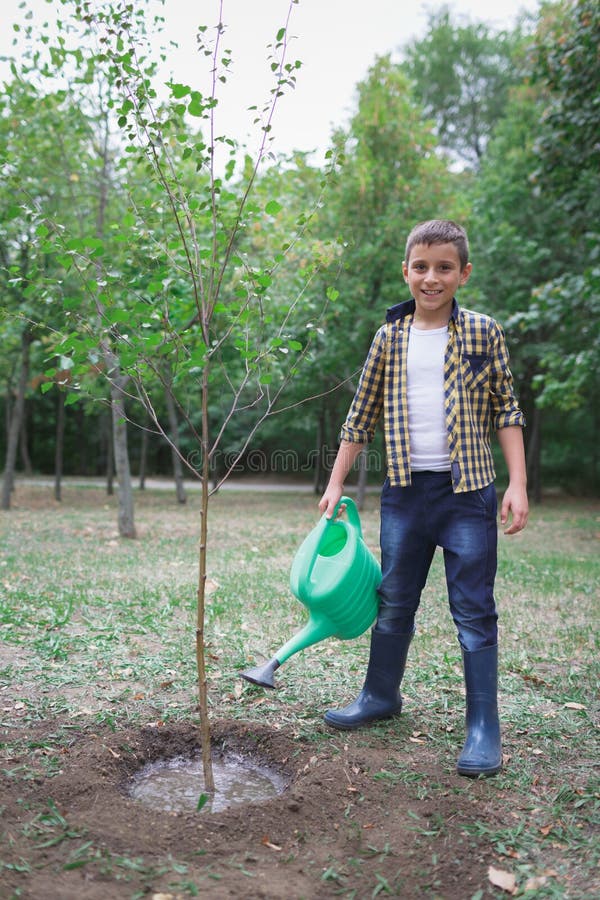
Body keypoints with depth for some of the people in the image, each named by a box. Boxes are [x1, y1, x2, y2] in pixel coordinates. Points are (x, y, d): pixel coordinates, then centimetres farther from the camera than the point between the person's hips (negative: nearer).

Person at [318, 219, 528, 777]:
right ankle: (381, 695, 33)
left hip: (468, 491, -2)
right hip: (404, 493, 3)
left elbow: (505, 411, 2)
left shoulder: (483, 332, 1)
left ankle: (483, 728, 15)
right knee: (394, 602, 14)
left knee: (474, 612, 2)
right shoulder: (389, 338, 6)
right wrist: (336, 484, 10)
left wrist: (517, 484, -6)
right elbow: (361, 417, 10)